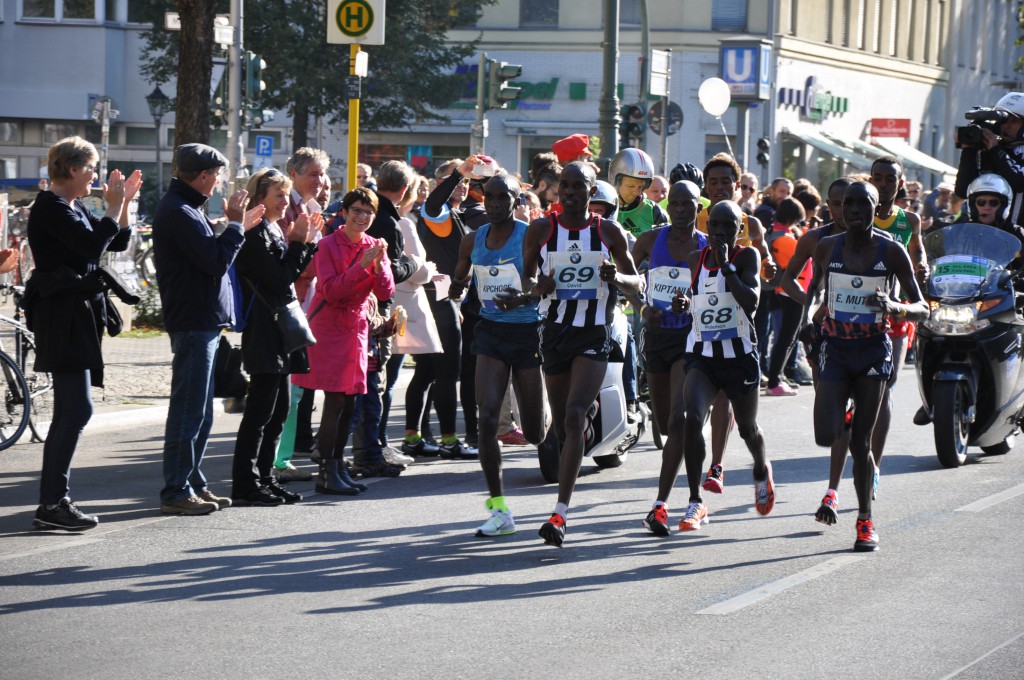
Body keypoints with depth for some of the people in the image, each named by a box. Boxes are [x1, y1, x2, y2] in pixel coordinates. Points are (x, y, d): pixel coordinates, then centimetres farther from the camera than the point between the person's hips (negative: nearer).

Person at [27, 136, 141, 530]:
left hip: (78, 316, 11)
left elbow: (118, 243, 18)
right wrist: (114, 206, -13)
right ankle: (52, 504, -14)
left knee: (70, 412, 11)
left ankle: (54, 501, 14)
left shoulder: (74, 208, 17)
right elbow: (93, 246, -24)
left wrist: (124, 202, 7)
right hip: (62, 316, -11)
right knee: (77, 409, -14)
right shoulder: (50, 208, -13)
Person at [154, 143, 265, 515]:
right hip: (194, 324, -11)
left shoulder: (183, 208, 17)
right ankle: (177, 492, -4)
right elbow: (216, 261, -21)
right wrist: (235, 224, -9)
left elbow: (209, 255, 18)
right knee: (189, 411, -7)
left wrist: (239, 226, 12)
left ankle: (192, 484, 21)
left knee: (198, 412, 15)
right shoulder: (179, 212, -16)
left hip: (201, 322, 11)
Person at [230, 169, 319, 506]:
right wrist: (299, 242, -11)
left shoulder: (273, 232, 17)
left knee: (279, 407, 13)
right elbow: (279, 280, -18)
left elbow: (292, 274, 20)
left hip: (279, 330, 11)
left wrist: (307, 241, 10)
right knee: (260, 409, -8)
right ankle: (245, 485, -5)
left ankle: (264, 478, 20)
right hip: (264, 332, -10)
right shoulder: (256, 235, -14)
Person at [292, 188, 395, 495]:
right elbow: (331, 290, -18)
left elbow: (386, 292, 1)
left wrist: (379, 265, -16)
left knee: (349, 402, 6)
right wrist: (362, 266, -24)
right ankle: (327, 472, -9)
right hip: (329, 328, -6)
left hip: (356, 327, 6)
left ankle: (338, 466, 14)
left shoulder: (374, 246, 7)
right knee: (335, 401, -11)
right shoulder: (328, 245, -9)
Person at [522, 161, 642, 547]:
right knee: (561, 423, 10)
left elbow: (635, 284, 7)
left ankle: (560, 513, -23)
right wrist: (536, 286, -13)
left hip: (594, 334, -3)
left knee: (574, 415, -19)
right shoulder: (541, 230, 1)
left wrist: (617, 277, -16)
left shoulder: (609, 232, -1)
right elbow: (526, 277, 11)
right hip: (554, 330, 3)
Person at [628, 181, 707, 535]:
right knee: (666, 422, 14)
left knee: (678, 419, -18)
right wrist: (642, 306, -7)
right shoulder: (651, 240, 1)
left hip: (689, 338, -3)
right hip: (655, 334, 3)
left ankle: (661, 506, -21)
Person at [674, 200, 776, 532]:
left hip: (740, 356, -2)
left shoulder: (747, 256, -7)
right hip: (701, 356, 2)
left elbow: (751, 300, -21)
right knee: (693, 418, -22)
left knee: (747, 428, 16)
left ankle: (761, 470, 52)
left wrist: (726, 265, -23)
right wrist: (684, 303, -2)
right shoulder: (696, 259, 5)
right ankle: (695, 502, -17)